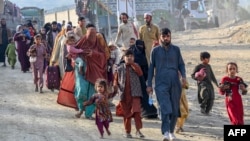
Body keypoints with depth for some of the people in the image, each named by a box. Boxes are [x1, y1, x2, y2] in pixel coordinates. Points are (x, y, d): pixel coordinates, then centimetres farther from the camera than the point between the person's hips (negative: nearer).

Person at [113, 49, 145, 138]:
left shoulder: (135, 66, 9)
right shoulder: (120, 68, 10)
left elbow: (140, 73, -10)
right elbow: (116, 79, 12)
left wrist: (132, 63, -11)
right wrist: (115, 85, -10)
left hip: (135, 93, -1)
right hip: (124, 94, 1)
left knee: (136, 111, -14)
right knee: (126, 113, 6)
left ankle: (138, 130, -10)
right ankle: (127, 132, 16)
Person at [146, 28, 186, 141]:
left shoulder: (176, 49, 10)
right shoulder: (155, 50, 7)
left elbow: (181, 64, 11)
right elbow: (151, 67, 10)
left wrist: (183, 76, -9)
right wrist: (149, 85, 7)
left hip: (175, 84, 2)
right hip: (161, 84, -2)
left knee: (175, 110, 6)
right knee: (165, 108, -17)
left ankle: (171, 131, 22)